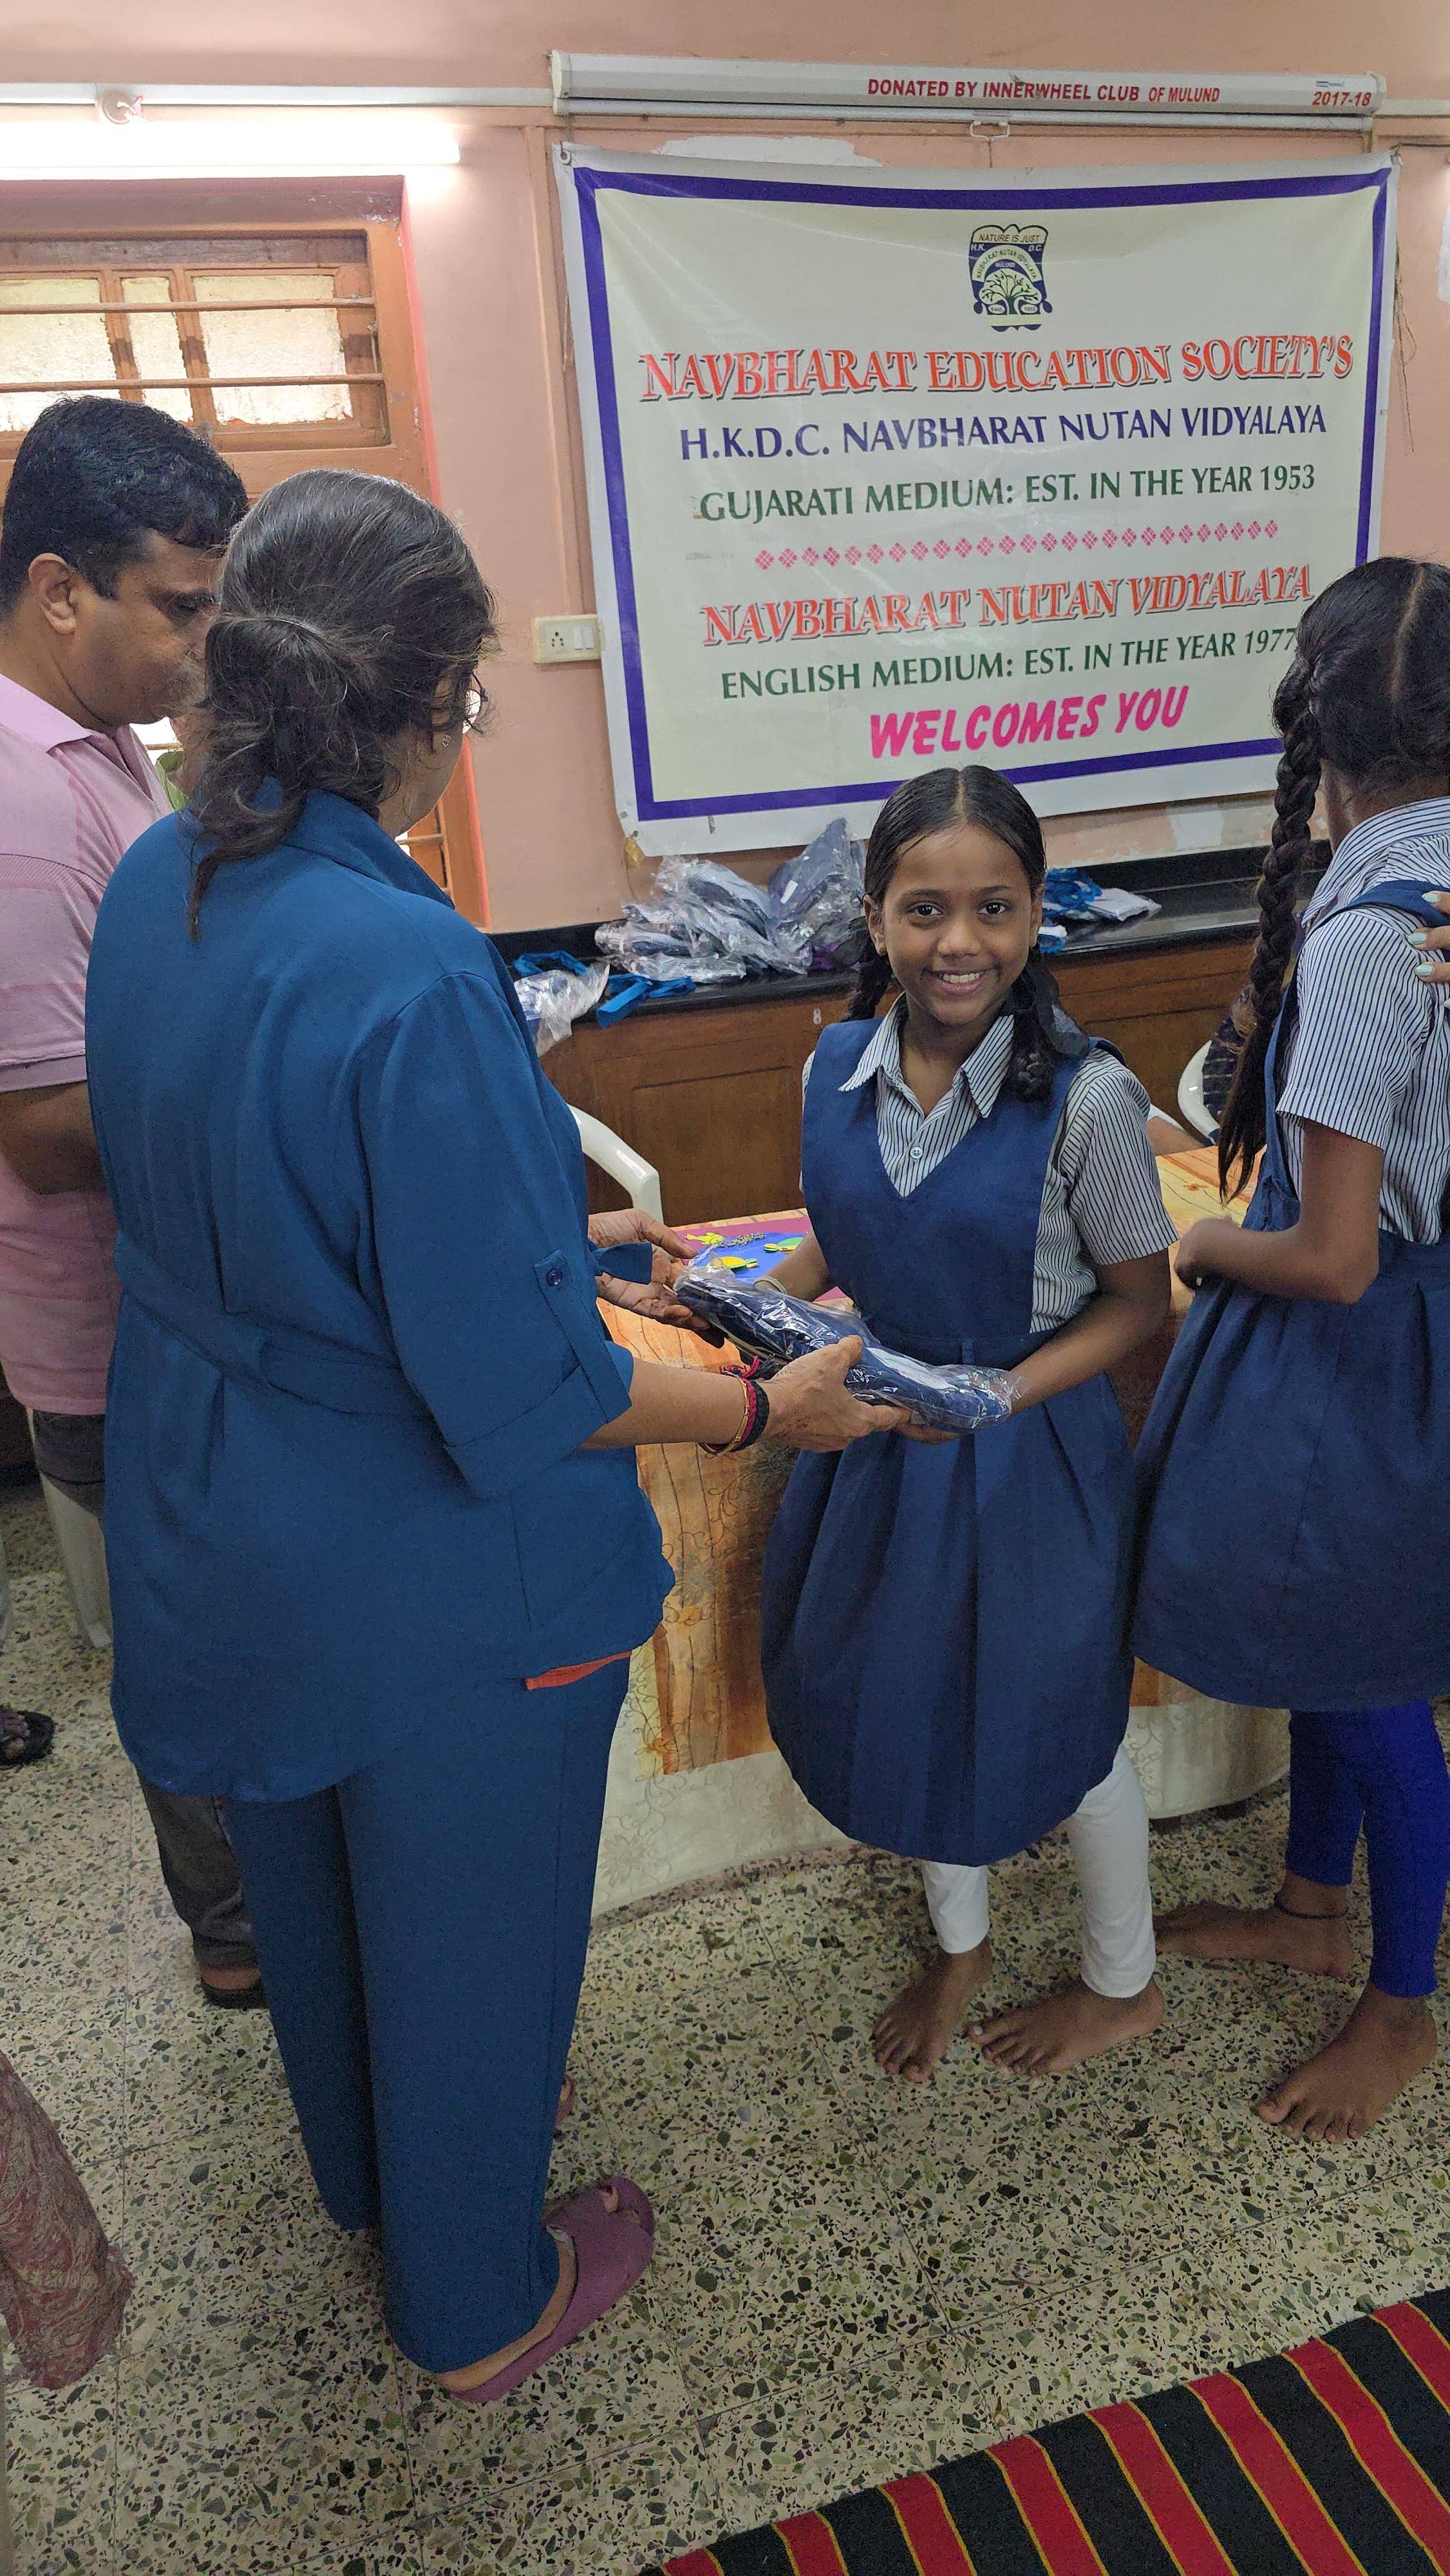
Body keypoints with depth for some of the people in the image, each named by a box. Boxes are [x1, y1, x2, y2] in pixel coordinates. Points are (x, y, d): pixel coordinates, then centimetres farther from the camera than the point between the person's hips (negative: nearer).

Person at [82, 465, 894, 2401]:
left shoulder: (156, 885, -5)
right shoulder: (409, 973, -32)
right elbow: (517, 1387, -29)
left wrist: (559, 1241, 10)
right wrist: (770, 1410, -15)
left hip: (214, 1528, 8)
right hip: (431, 1581, -8)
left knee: (308, 1888, 30)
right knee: (464, 1927, 19)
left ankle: (370, 2173, 60)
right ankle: (478, 2309, 47)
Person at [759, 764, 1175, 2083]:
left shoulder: (1084, 1096, -21)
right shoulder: (840, 1068, -7)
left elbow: (1137, 1298, -11)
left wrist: (999, 1395, -23)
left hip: (1029, 1449, -4)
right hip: (879, 1434, 5)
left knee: (1056, 1716, 14)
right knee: (906, 1695, 20)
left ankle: (1124, 1983, 44)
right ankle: (960, 1945, 50)